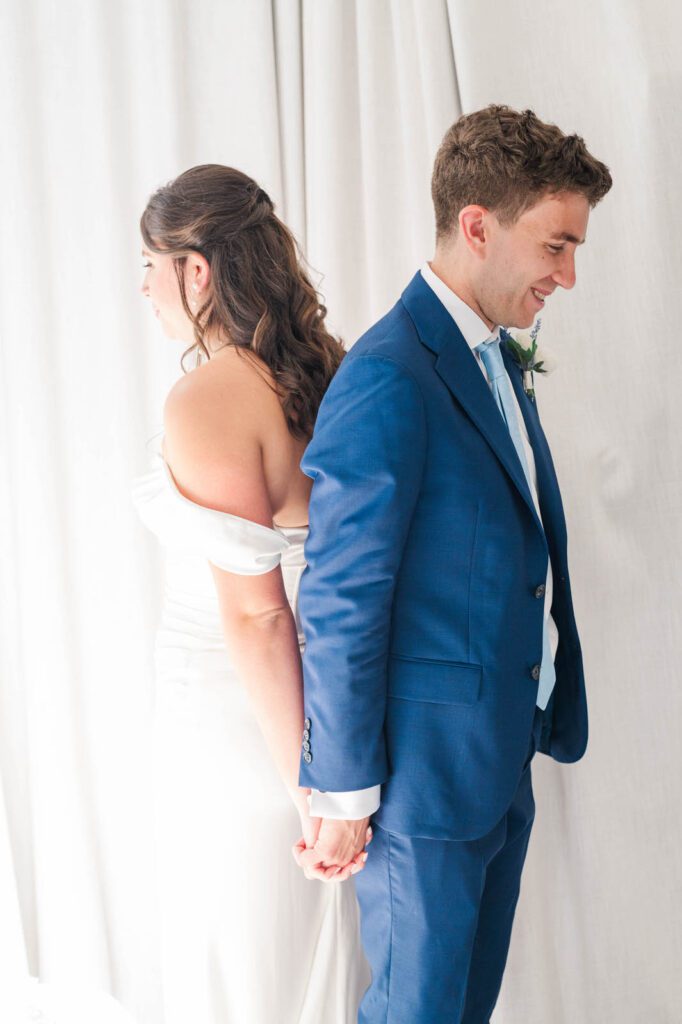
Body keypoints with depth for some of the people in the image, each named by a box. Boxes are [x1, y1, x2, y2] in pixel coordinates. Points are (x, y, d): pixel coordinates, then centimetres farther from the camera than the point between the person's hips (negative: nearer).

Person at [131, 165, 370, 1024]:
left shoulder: (205, 402, -22)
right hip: (334, 692, 8)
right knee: (324, 946, 23)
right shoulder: (325, 372, 2)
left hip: (239, 719, -7)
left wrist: (303, 782, -18)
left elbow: (254, 614, -23)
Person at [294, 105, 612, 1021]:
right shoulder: (388, 379, -22)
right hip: (427, 772, -8)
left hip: (505, 753, 9)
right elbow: (341, 605, -21)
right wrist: (345, 798, -16)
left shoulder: (497, 357, 8)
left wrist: (542, 717, 12)